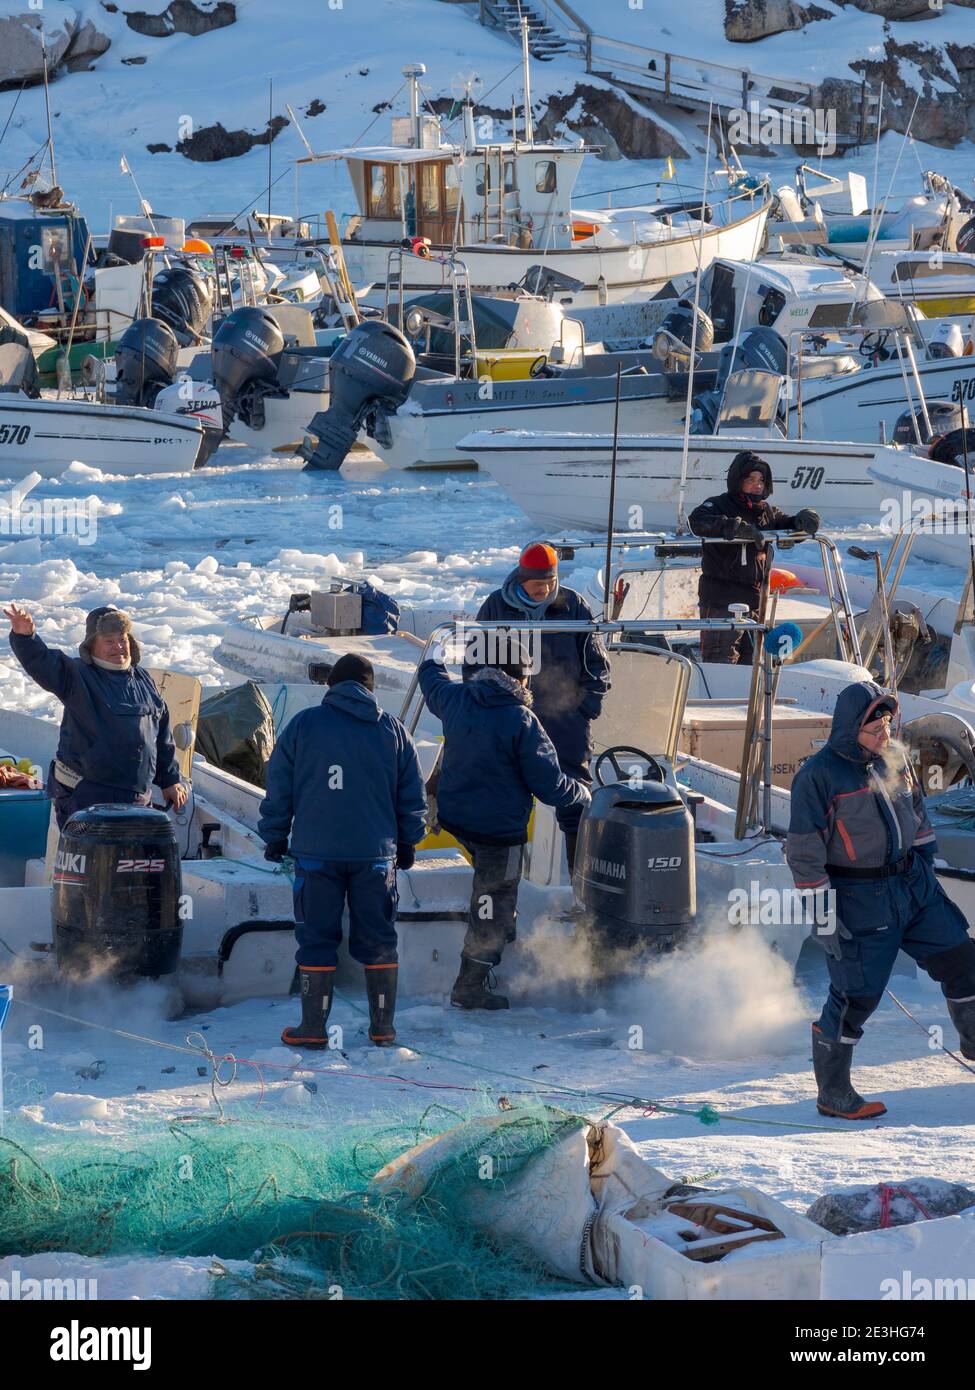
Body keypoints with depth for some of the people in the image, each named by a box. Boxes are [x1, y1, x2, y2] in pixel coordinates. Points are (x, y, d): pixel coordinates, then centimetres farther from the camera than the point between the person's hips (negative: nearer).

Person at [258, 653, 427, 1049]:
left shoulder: (303, 725, -1)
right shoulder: (393, 731, 5)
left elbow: (278, 789, 3)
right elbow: (412, 796, 10)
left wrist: (274, 838, 14)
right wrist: (407, 844, 22)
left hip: (316, 853, -1)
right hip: (376, 853, 2)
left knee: (316, 940, 3)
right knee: (378, 941, 8)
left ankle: (313, 1028, 3)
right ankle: (383, 1027, 10)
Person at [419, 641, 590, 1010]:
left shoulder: (456, 698, -4)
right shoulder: (521, 720, -22)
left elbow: (432, 680, 22)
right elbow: (548, 784, -19)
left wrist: (434, 657, 45)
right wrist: (582, 795, 2)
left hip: (454, 816, 7)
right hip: (499, 826, -7)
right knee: (491, 907, 5)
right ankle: (471, 987, 10)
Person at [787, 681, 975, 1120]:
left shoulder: (895, 758, 4)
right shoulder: (819, 775, -16)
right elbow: (805, 853, -15)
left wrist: (925, 865, 17)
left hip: (913, 886, 7)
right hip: (858, 901, -7)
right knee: (858, 993, -4)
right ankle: (832, 1093, 8)